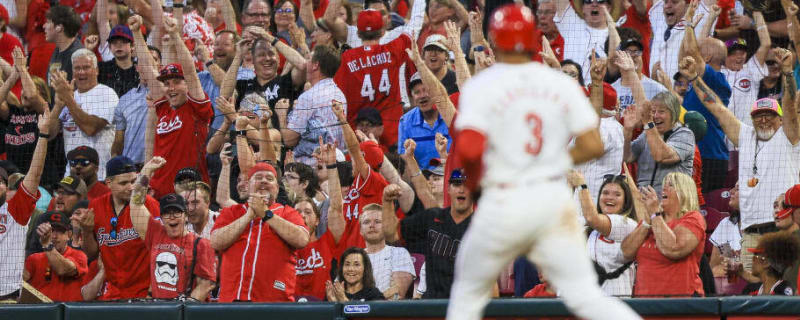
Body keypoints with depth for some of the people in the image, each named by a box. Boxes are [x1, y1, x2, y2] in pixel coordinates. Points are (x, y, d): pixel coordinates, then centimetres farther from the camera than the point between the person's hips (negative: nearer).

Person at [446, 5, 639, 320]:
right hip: (555, 200, 3)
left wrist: (471, 176, 2)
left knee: (468, 293, 16)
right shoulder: (562, 83, 4)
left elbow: (469, 148, -19)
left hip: (505, 203, -3)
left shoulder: (481, 85, -6)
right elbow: (593, 146, 0)